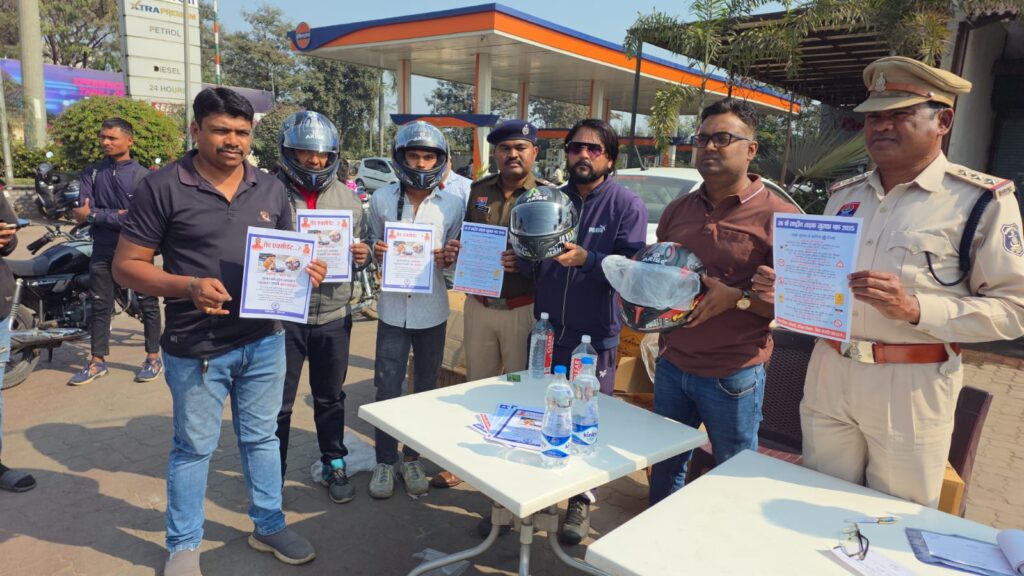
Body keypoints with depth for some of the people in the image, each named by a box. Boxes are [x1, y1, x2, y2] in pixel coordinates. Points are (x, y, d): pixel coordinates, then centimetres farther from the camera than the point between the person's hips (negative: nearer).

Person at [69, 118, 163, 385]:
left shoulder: (142, 175, -6)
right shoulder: (92, 172, 6)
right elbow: (84, 210, -5)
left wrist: (94, 215, -13)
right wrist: (118, 215, -16)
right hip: (102, 250, 4)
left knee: (147, 304, 5)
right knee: (100, 306, 10)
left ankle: (153, 358, 16)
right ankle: (97, 361, 21)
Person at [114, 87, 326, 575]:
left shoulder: (270, 189, 5)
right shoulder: (163, 187, -8)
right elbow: (126, 265, -7)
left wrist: (307, 271, -9)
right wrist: (189, 287, -24)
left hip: (264, 341, 4)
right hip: (196, 348, -3)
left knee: (261, 438, 17)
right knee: (194, 447, 12)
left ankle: (269, 526, 36)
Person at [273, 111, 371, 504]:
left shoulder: (347, 197, 5)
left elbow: (361, 247, 13)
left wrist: (362, 256, -9)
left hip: (334, 315, 3)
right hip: (282, 316, -3)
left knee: (330, 398, 18)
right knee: (277, 402, 9)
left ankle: (334, 465, 36)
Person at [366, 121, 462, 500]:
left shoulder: (453, 205, -2)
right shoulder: (382, 200, 0)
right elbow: (372, 248, 10)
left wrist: (446, 259, -16)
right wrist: (376, 253, -12)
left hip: (431, 311, 1)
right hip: (393, 308, 0)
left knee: (426, 389, 12)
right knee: (387, 389, 3)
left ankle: (413, 458, 30)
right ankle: (385, 461, 21)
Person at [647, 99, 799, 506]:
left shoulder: (777, 217, -9)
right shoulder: (678, 210, 9)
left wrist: (738, 298, -24)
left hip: (733, 376, -4)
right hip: (672, 365, 5)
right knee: (664, 468, 17)